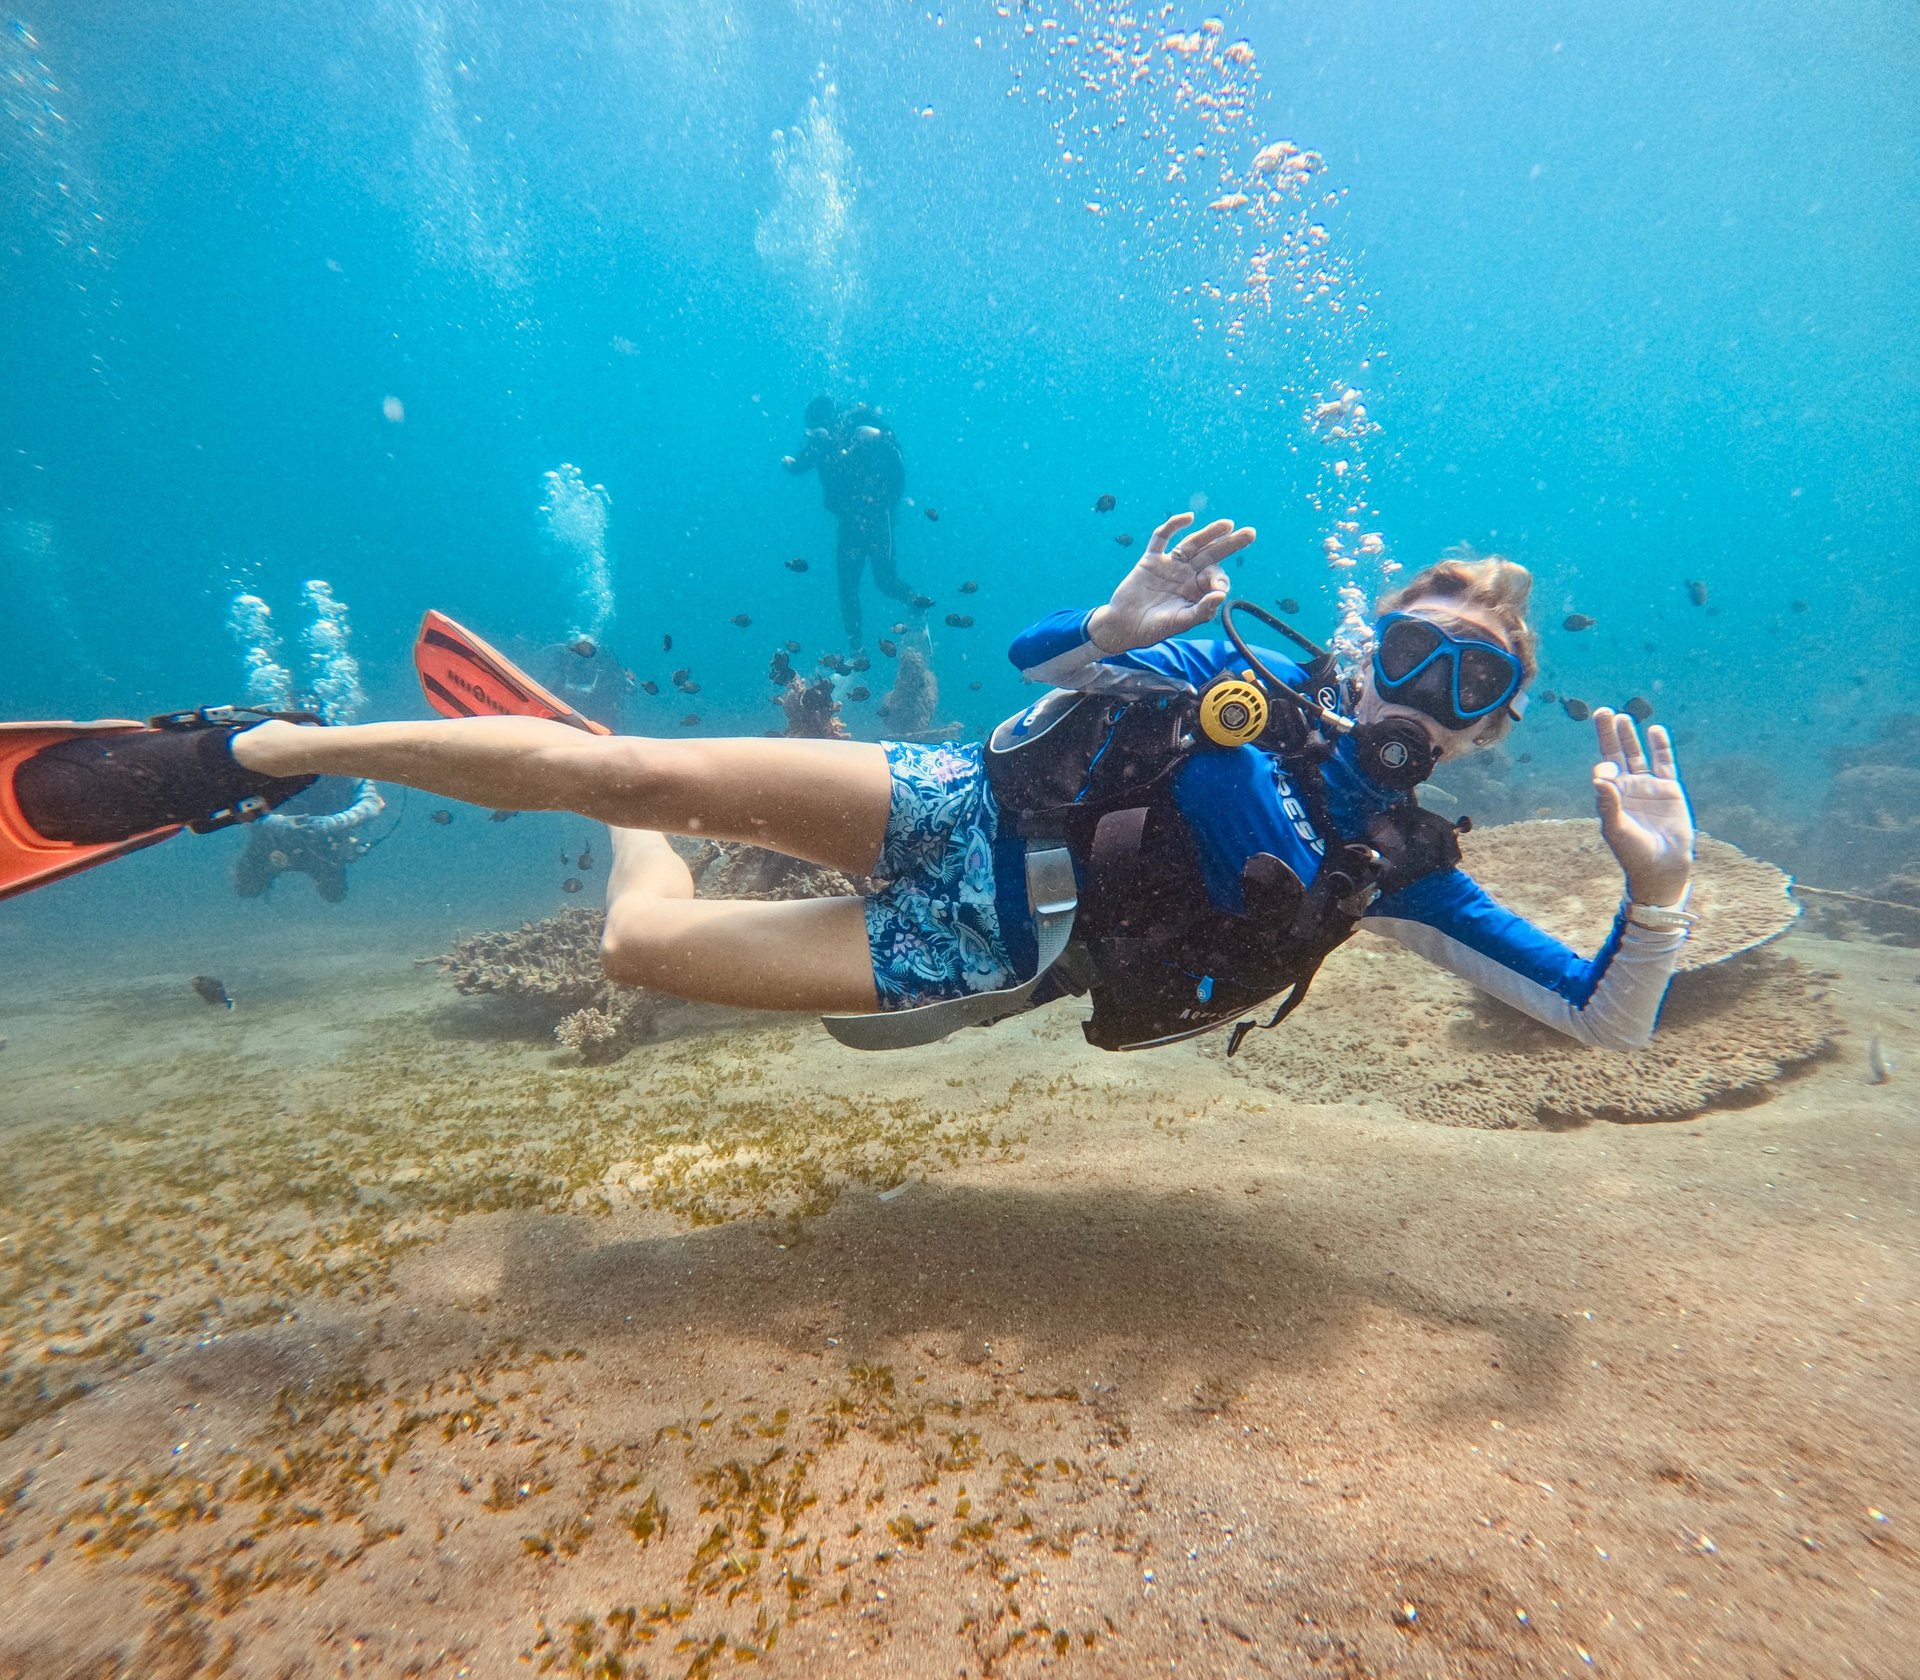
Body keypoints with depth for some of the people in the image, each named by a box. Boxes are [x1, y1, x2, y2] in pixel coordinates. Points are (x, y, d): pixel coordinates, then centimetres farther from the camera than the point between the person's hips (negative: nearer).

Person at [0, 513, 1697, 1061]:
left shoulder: (1399, 874, 5)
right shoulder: (1258, 669, 5)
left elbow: (1612, 1020, 7)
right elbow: (1032, 659, 8)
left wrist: (1661, 887, -12)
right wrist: (1119, 631, -14)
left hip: (980, 967, 0)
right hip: (965, 816, 0)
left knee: (651, 950, -7)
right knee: (617, 767, -12)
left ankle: (624, 806, 28)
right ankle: (246, 752, 9)